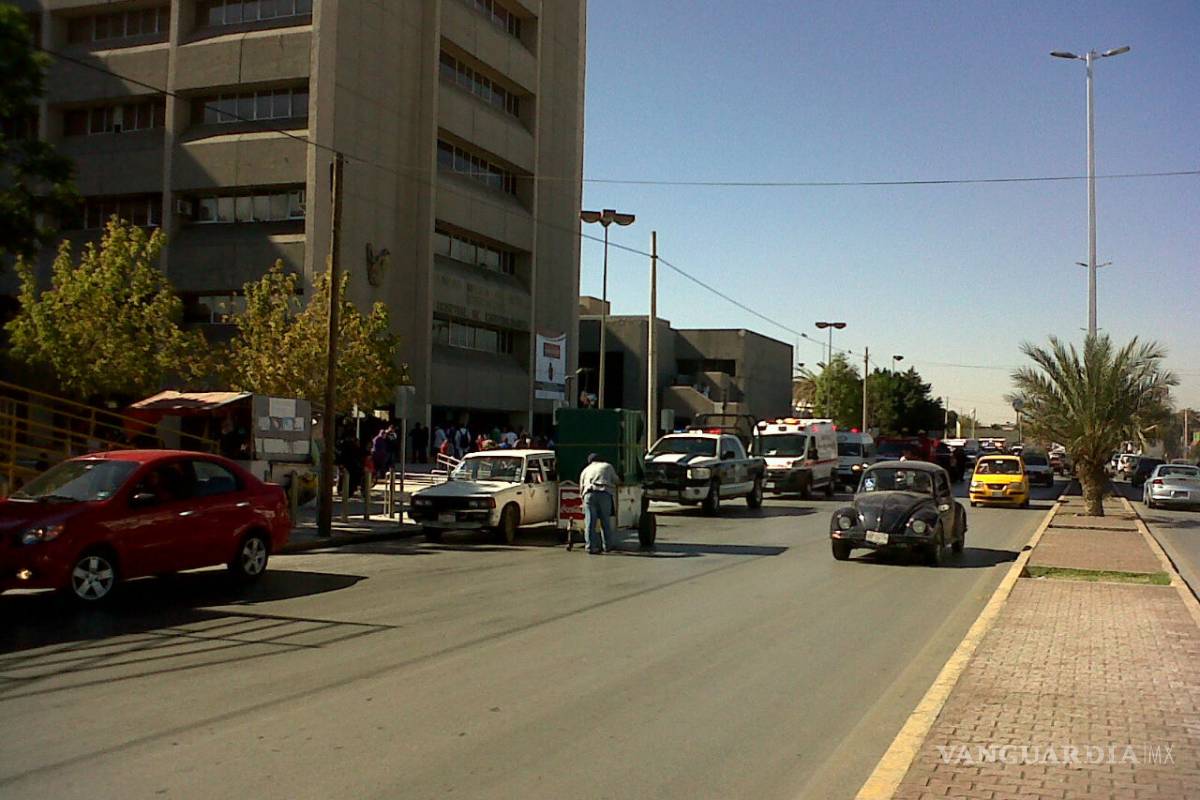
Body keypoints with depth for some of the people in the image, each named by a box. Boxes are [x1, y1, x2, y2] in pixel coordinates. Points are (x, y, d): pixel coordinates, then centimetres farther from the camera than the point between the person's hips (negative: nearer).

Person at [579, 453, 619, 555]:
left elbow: (581, 488, 22)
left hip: (589, 494, 1)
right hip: (605, 494, -1)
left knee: (590, 522, -1)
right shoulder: (607, 466, 23)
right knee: (605, 522, 8)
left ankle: (591, 547, -5)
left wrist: (583, 497, 33)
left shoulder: (585, 470, 26)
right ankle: (607, 546, 14)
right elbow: (616, 480, 27)